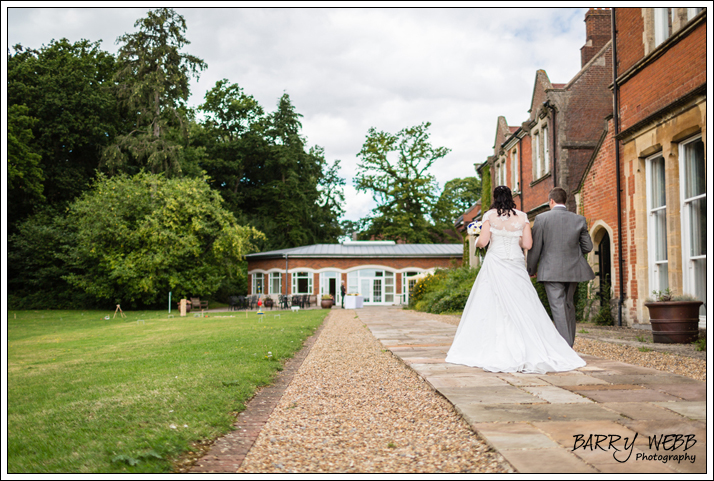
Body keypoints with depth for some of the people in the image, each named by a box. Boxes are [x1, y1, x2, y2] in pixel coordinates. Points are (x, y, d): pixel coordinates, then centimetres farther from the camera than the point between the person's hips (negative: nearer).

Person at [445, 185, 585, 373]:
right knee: (521, 307, 4)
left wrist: (477, 241, 13)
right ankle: (533, 350, 1)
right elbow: (527, 244, 1)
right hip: (516, 265, 2)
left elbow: (483, 241, -9)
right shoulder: (522, 217, 5)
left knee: (490, 307, 2)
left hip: (495, 264, -2)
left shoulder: (490, 215, -1)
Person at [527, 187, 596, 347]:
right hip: (573, 270, 4)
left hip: (551, 271, -4)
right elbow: (588, 247, 6)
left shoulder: (541, 218, -7)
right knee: (568, 305, 18)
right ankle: (569, 344, 27)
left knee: (558, 308, -4)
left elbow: (535, 247, -5)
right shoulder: (579, 220, 3)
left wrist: (531, 269, 7)